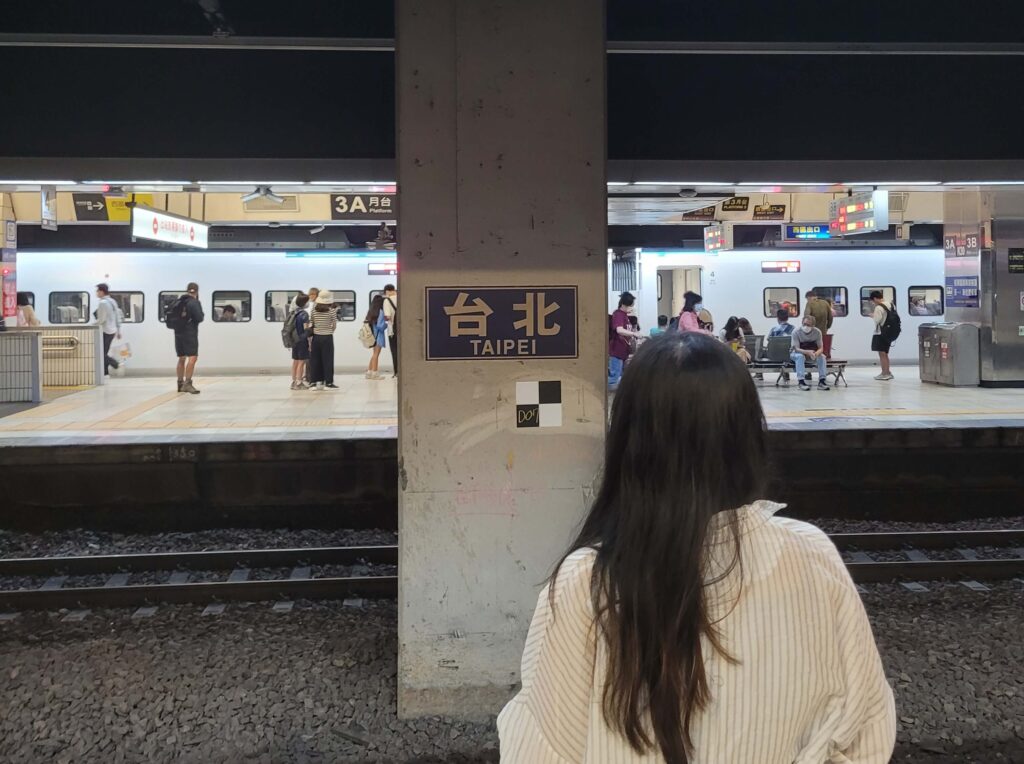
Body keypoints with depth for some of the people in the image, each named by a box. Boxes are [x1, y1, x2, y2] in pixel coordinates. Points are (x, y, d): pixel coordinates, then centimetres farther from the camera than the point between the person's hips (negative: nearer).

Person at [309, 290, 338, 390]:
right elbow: (334, 326, -3)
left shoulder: (314, 310, -3)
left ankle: (315, 382, 11)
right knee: (327, 360, 4)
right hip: (327, 337, -3)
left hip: (316, 337, 3)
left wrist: (309, 339, 7)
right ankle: (328, 382, 6)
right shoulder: (332, 311, -10)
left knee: (315, 360, 9)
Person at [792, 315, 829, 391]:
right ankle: (801, 381, -40)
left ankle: (822, 381, -26)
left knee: (821, 356, -25)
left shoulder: (817, 332, -14)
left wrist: (816, 353, -39)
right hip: (796, 353, -3)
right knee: (800, 356, -36)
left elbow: (821, 348, -14)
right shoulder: (796, 332, -22)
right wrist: (807, 352, -47)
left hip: (811, 353, 3)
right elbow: (797, 349, -28)